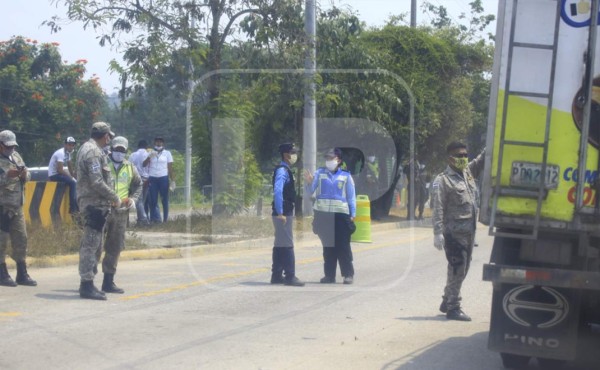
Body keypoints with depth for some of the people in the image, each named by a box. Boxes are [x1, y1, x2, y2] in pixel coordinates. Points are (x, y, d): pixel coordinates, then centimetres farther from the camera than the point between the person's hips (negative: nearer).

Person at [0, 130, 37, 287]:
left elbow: (28, 176, 16)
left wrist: (24, 174, -5)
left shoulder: (16, 156, 14)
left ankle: (22, 274, 15)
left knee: (21, 239, 8)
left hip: (17, 206, 7)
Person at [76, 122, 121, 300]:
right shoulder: (94, 152, -15)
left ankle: (86, 283, 21)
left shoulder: (88, 148, 17)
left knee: (92, 244, 15)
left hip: (91, 203, 10)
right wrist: (114, 198, -13)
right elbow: (97, 182, -22)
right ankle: (87, 285, -8)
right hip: (95, 203, -10)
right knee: (91, 244, -9)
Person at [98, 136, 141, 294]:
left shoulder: (130, 168, 13)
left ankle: (108, 281, 17)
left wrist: (133, 199, 6)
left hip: (120, 212, 5)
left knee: (115, 248, 9)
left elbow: (138, 185, 23)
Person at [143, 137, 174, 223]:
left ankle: (165, 219, 5)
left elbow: (170, 168, 6)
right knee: (153, 200, -3)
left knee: (164, 199, 0)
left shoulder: (167, 153, 9)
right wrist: (150, 156, -13)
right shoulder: (151, 153, 13)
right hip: (152, 178, 1)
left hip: (163, 178, -1)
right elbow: (144, 164, 1)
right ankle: (156, 218, -1)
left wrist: (172, 180, 1)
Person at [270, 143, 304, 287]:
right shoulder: (282, 171, -15)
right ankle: (290, 276, -6)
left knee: (280, 245, 12)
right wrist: (280, 213, -26)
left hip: (285, 213, 10)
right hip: (283, 214, -10)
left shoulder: (285, 170, 16)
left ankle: (276, 276, 17)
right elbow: (277, 191, -26)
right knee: (287, 245, -8)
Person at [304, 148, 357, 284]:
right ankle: (329, 275, 11)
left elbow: (351, 197, 8)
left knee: (343, 246, -4)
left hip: (340, 214, -2)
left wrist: (352, 214, 2)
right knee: (327, 245, 7)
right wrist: (309, 182, -17)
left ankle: (348, 274, 2)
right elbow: (310, 191, 4)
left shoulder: (345, 176, 7)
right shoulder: (319, 173, 9)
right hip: (323, 214, 2)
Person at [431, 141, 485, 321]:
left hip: (469, 231, 8)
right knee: (457, 270, -6)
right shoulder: (442, 180, -9)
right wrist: (438, 233, -22)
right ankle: (453, 308, 1)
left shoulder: (468, 171, 14)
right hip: (454, 232, -8)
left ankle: (446, 303, 27)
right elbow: (438, 209, -15)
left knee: (462, 269, 14)